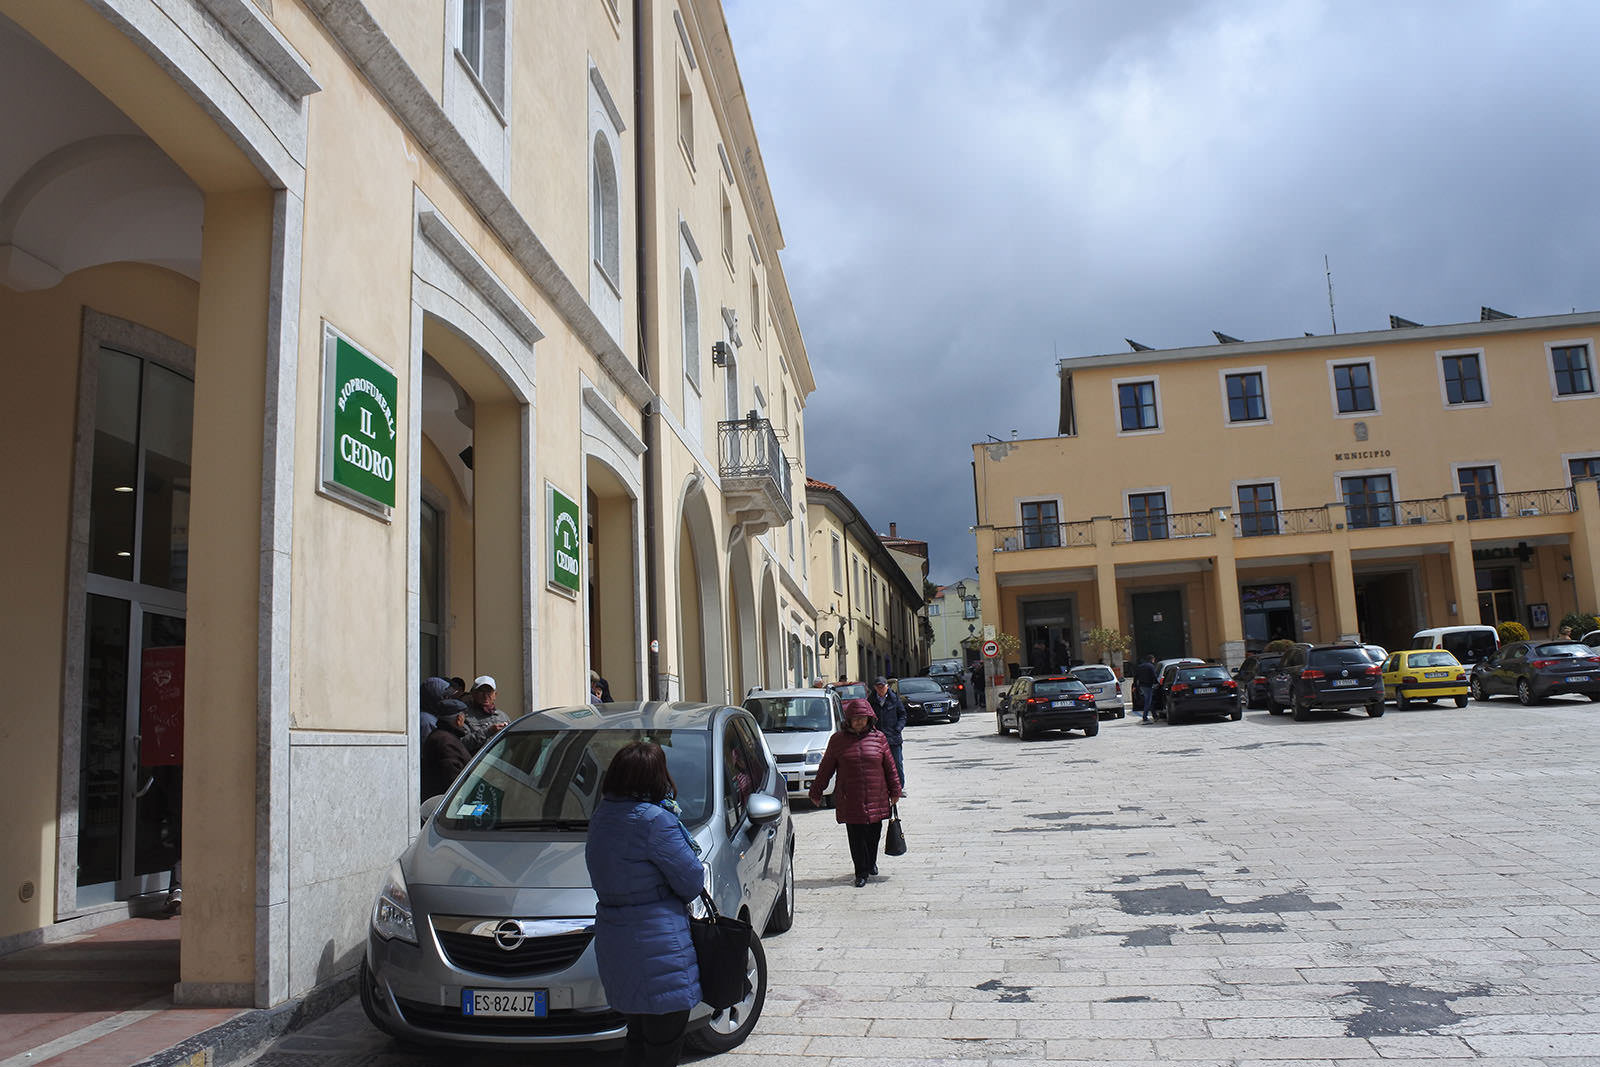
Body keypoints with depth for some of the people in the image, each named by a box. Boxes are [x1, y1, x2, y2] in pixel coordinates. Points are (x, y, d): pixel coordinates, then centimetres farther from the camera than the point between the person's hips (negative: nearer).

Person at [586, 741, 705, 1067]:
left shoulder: (601, 816, 4)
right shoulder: (654, 821, -21)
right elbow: (691, 881, -14)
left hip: (613, 942, 8)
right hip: (656, 946, -8)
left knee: (638, 1038, 23)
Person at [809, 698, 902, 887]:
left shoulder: (878, 737, 4)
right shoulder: (838, 739, 2)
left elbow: (890, 766, 10)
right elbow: (825, 768, 6)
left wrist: (895, 790, 10)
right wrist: (816, 792, 7)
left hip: (876, 799, 1)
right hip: (849, 800, -1)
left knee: (874, 833, 10)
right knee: (856, 836, -1)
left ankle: (871, 864, 35)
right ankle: (861, 872, 11)